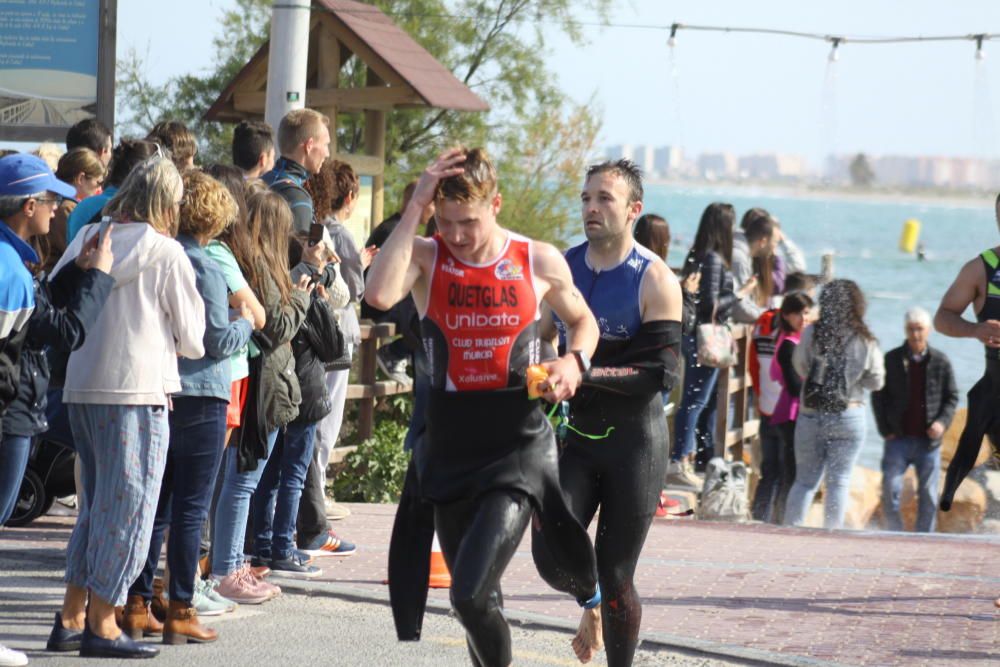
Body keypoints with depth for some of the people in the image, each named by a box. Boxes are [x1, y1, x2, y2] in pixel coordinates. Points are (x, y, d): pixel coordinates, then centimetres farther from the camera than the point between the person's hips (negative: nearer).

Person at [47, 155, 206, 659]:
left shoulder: (88, 239, 7)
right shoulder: (166, 253, -7)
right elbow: (192, 337, -3)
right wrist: (169, 342, 19)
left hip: (80, 387, 6)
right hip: (137, 390, -6)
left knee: (97, 502, 17)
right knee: (129, 505, 1)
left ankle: (71, 619, 16)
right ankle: (101, 626, 0)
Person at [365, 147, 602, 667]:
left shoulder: (540, 262, -1)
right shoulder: (424, 258, -3)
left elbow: (582, 319, 19)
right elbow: (379, 294, -26)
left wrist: (574, 361, -3)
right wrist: (416, 206, -22)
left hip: (520, 445, -3)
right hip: (450, 449, 3)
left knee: (470, 593, -17)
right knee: (478, 600, 12)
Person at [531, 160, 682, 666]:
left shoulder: (655, 281, -11)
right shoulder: (563, 268, 4)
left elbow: (662, 372, -18)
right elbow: (541, 341, 21)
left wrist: (585, 375, -24)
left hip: (635, 439, -4)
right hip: (575, 434, 4)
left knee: (615, 576, -2)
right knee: (550, 556, -10)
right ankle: (592, 602, 23)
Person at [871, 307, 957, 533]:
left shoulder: (940, 362, 3)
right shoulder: (892, 360, 2)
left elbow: (952, 397, 8)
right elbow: (879, 396, 6)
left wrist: (943, 422, -9)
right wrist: (885, 429, -1)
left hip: (928, 439, 1)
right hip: (899, 438, -1)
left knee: (928, 494, 3)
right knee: (890, 486, -12)